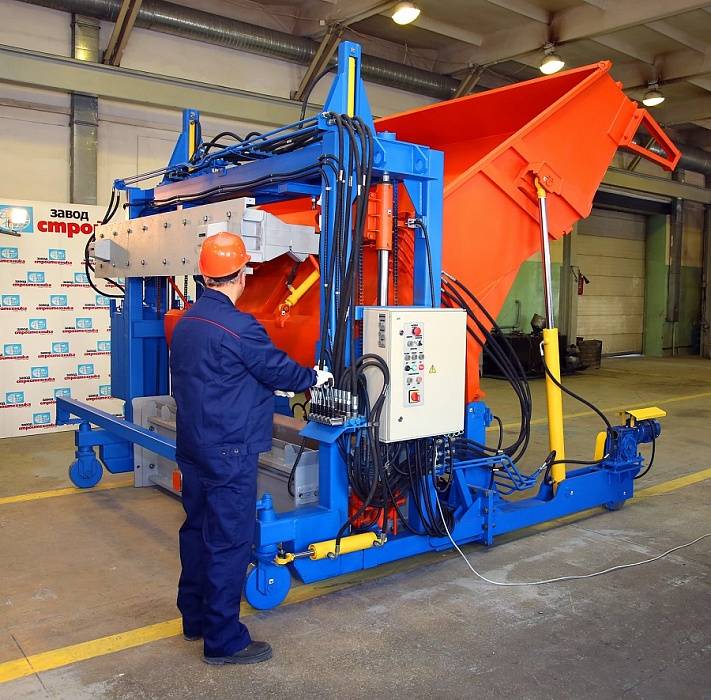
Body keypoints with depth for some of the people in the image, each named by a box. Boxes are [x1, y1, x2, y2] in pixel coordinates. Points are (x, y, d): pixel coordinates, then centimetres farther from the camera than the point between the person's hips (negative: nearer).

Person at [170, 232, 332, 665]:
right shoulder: (238, 327, -21)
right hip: (229, 452, -9)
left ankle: (196, 617, 34)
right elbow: (280, 369, -11)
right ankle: (223, 641, 12)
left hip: (193, 447, 9)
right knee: (229, 541, 1)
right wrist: (315, 378, 10)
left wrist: (273, 387, 25)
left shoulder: (187, 322, 7)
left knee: (198, 529, 19)